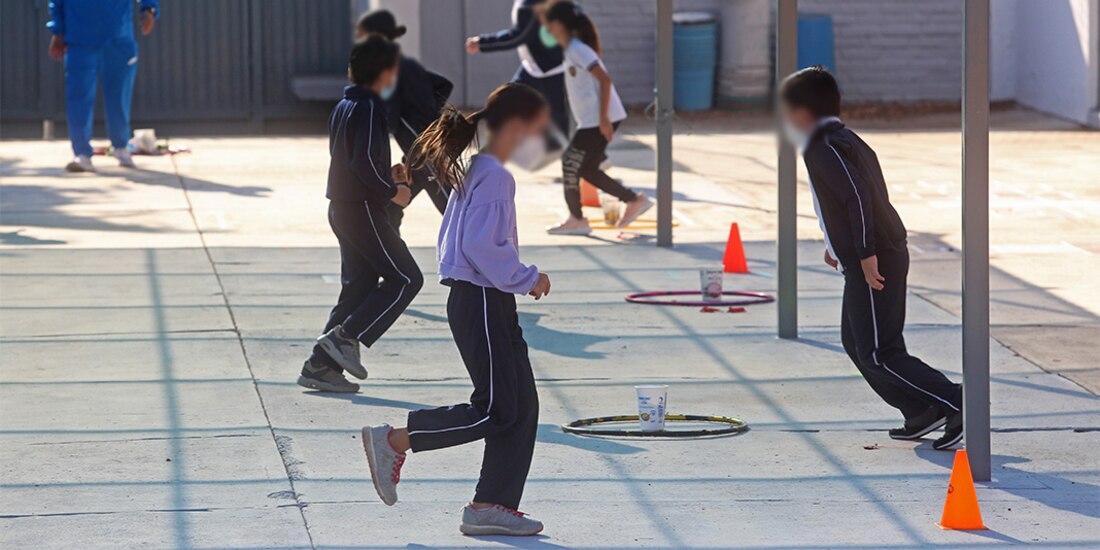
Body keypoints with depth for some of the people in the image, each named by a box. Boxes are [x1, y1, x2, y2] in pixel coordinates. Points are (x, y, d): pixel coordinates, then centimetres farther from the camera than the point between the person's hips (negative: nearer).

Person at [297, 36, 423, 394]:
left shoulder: (344, 107, 14)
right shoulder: (368, 109, -16)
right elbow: (364, 162, -25)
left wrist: (386, 176, 13)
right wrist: (393, 192, -12)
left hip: (341, 208, 10)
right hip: (363, 209, -10)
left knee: (358, 287, 12)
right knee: (405, 278, -5)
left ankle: (321, 365, 9)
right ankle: (345, 337, -11)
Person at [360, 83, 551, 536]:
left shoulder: (477, 171, 15)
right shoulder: (493, 176, -16)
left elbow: (469, 240, 20)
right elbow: (480, 247, -24)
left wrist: (521, 278, 15)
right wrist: (527, 278, -13)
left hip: (489, 302, 10)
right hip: (480, 301, -10)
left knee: (521, 406, 8)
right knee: (497, 409, -9)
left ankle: (491, 506, 9)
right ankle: (394, 440, -3)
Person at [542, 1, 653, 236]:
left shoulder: (577, 50, -14)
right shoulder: (573, 48, 15)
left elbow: (604, 80, -21)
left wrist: (604, 119, -22)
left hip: (597, 121, -9)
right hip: (593, 120, 10)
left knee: (570, 164, -2)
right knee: (587, 170, 13)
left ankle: (576, 220, 7)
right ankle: (635, 201, 15)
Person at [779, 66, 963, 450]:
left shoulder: (823, 148, -14)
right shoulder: (847, 139, 16)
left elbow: (858, 196, -24)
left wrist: (866, 253, -25)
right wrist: (838, 244, 31)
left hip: (873, 264, -10)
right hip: (887, 254, 10)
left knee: (878, 354, -9)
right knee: (855, 342, 18)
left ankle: (955, 404, -13)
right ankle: (921, 413, 17)